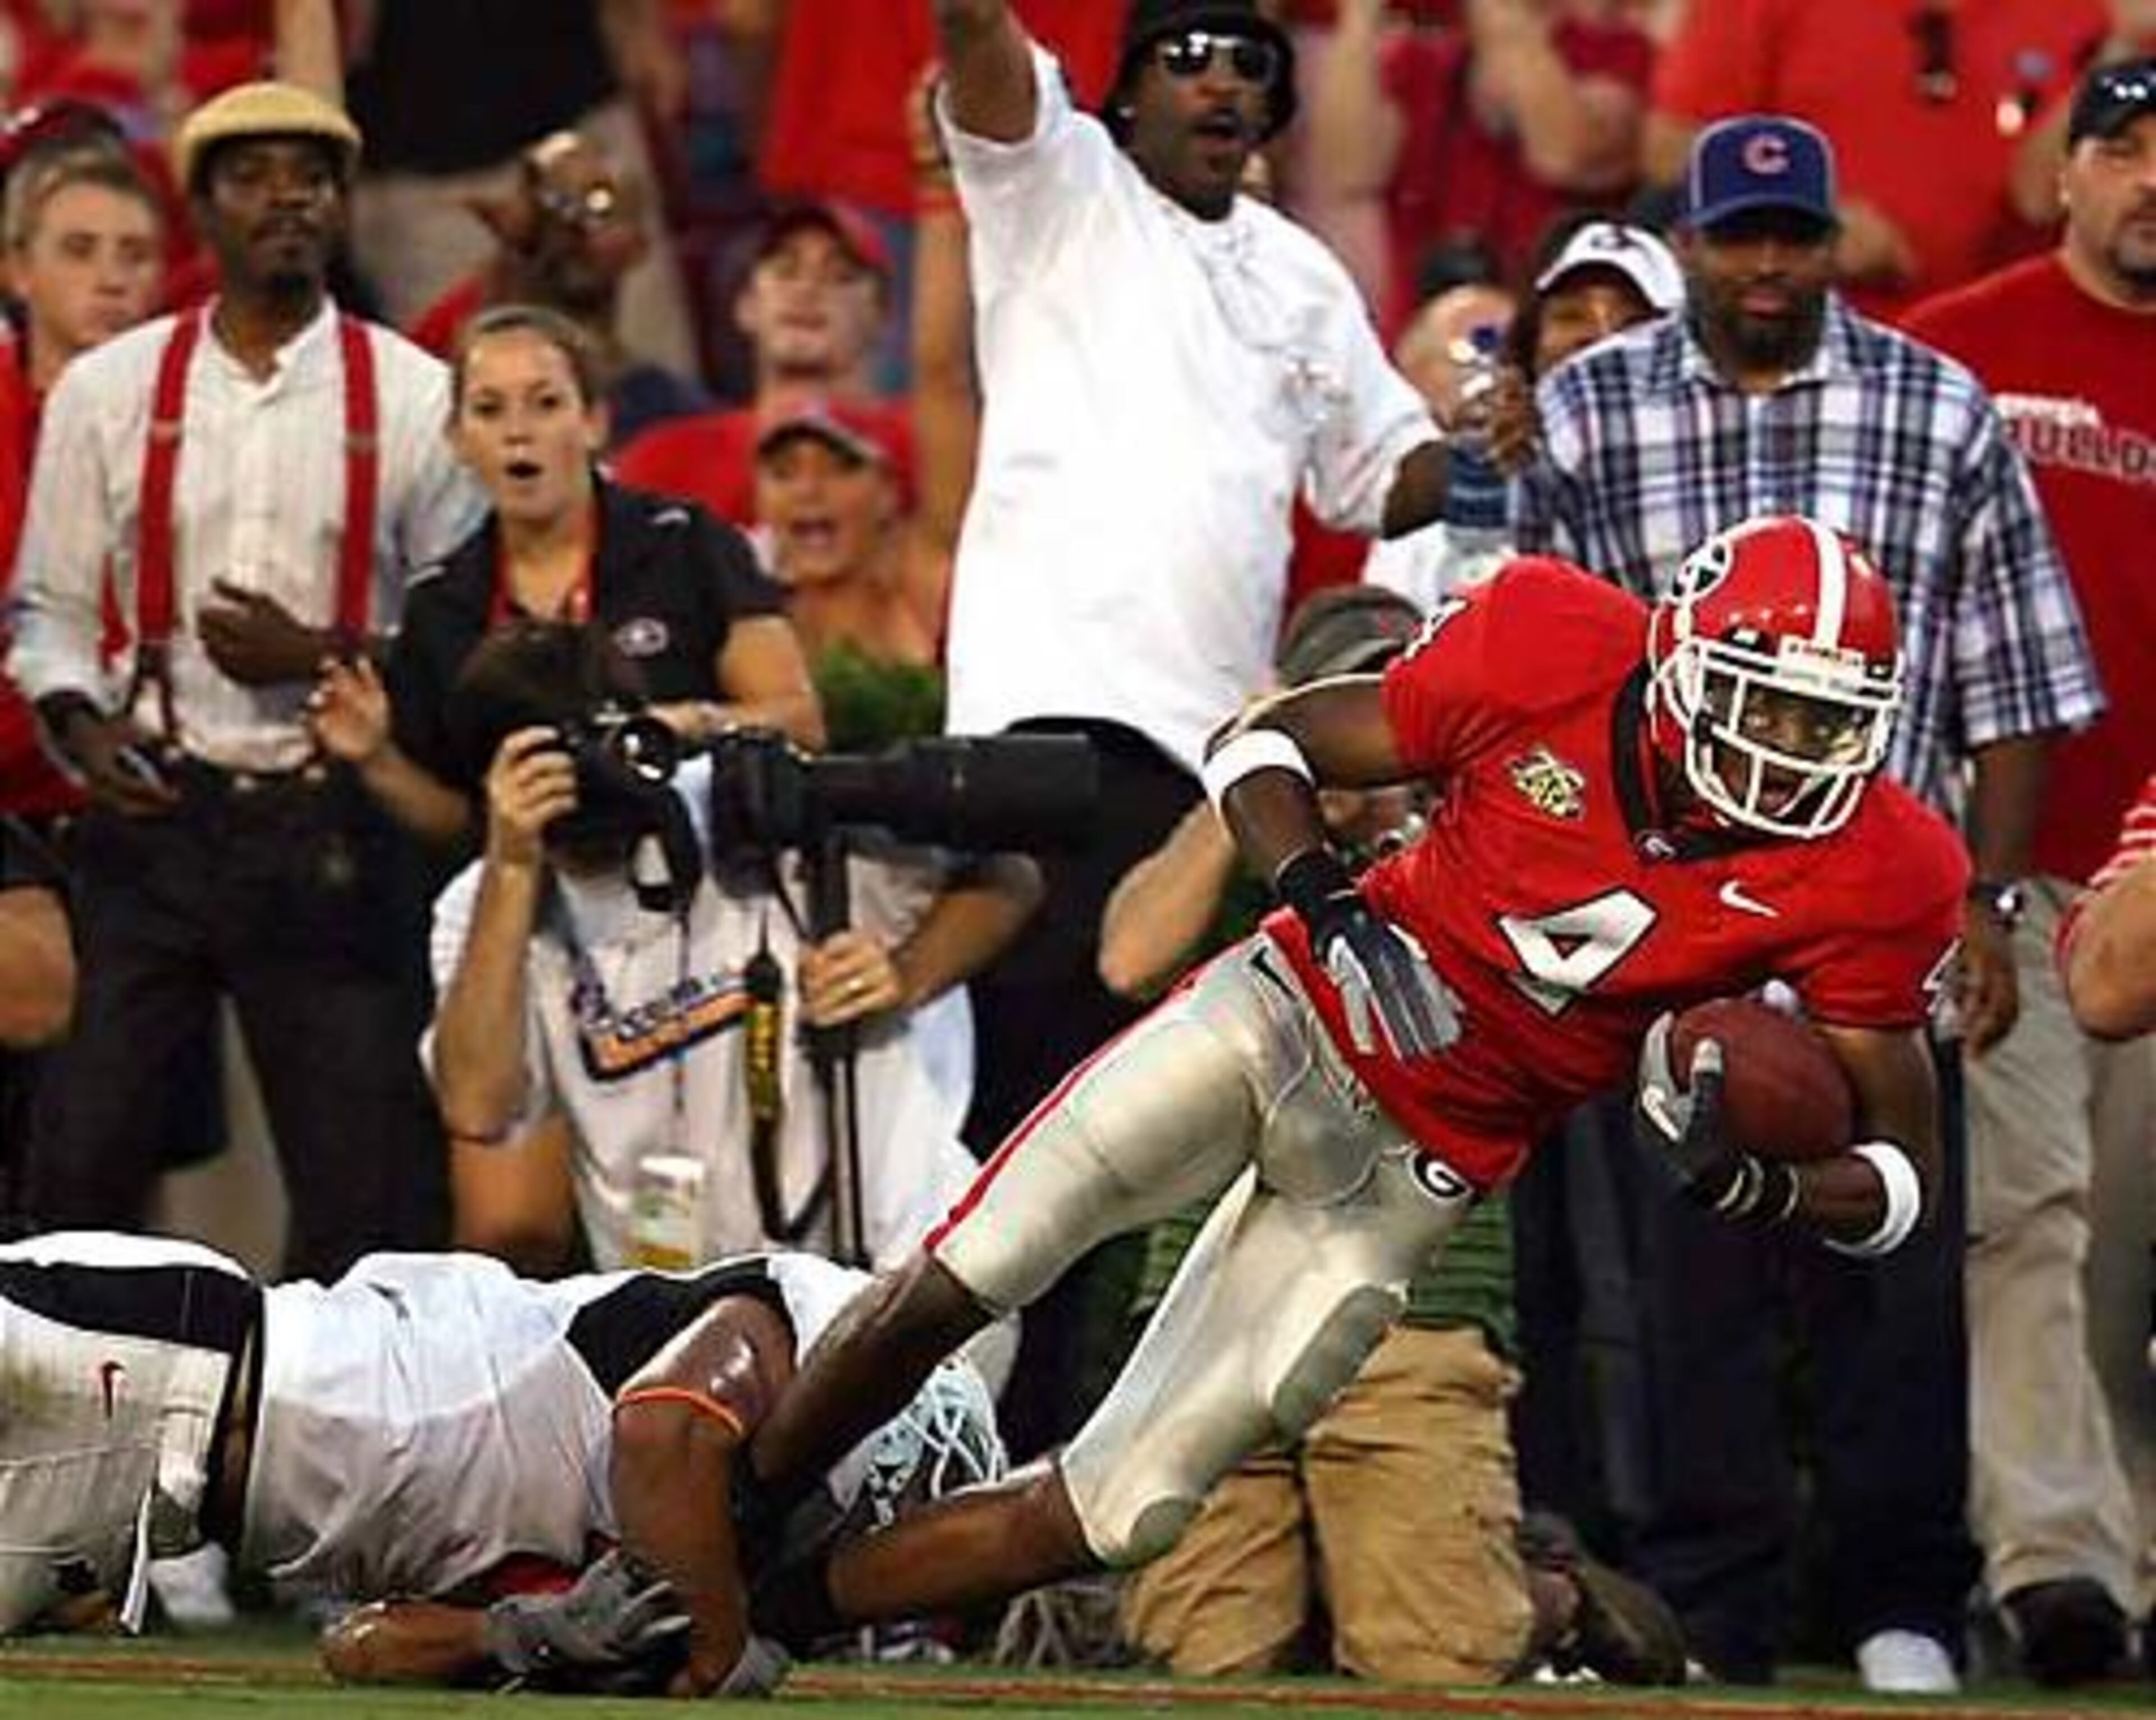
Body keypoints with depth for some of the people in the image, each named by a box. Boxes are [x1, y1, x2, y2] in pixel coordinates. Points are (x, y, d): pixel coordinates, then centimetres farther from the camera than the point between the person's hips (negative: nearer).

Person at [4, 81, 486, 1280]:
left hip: (330, 828, -1)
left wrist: (314, 657, -11)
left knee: (365, 1177, 1)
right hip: (153, 812, 1)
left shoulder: (412, 399, 3)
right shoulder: (109, 393, 7)